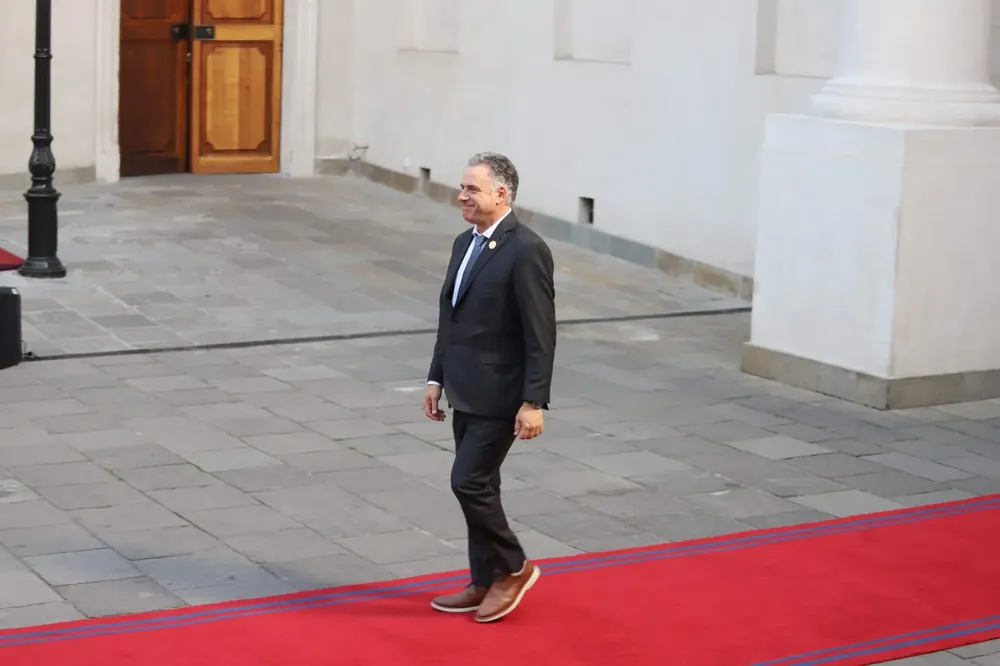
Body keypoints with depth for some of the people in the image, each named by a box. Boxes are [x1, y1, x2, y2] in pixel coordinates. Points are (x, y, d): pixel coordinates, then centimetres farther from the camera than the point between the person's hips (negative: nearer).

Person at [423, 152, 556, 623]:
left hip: (499, 396, -9)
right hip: (465, 392, 9)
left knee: (469, 482, -8)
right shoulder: (465, 243, 9)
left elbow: (541, 334, -18)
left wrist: (533, 402, -20)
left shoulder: (526, 250, -17)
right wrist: (437, 377, 15)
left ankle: (513, 568, 12)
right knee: (477, 485, 13)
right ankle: (485, 584, 24)